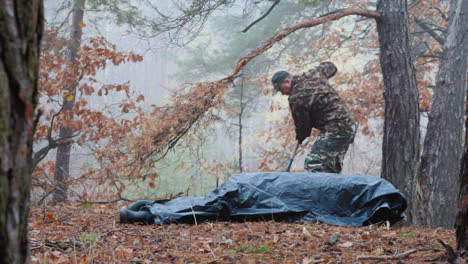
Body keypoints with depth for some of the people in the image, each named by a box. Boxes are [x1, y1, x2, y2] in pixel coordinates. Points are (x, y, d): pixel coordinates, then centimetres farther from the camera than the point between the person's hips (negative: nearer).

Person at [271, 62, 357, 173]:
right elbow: (330, 67, 29)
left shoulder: (296, 98, -15)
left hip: (334, 130, -10)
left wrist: (300, 137, 17)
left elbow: (302, 123, -5)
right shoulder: (314, 74, 9)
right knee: (333, 168, 15)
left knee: (313, 164, -14)